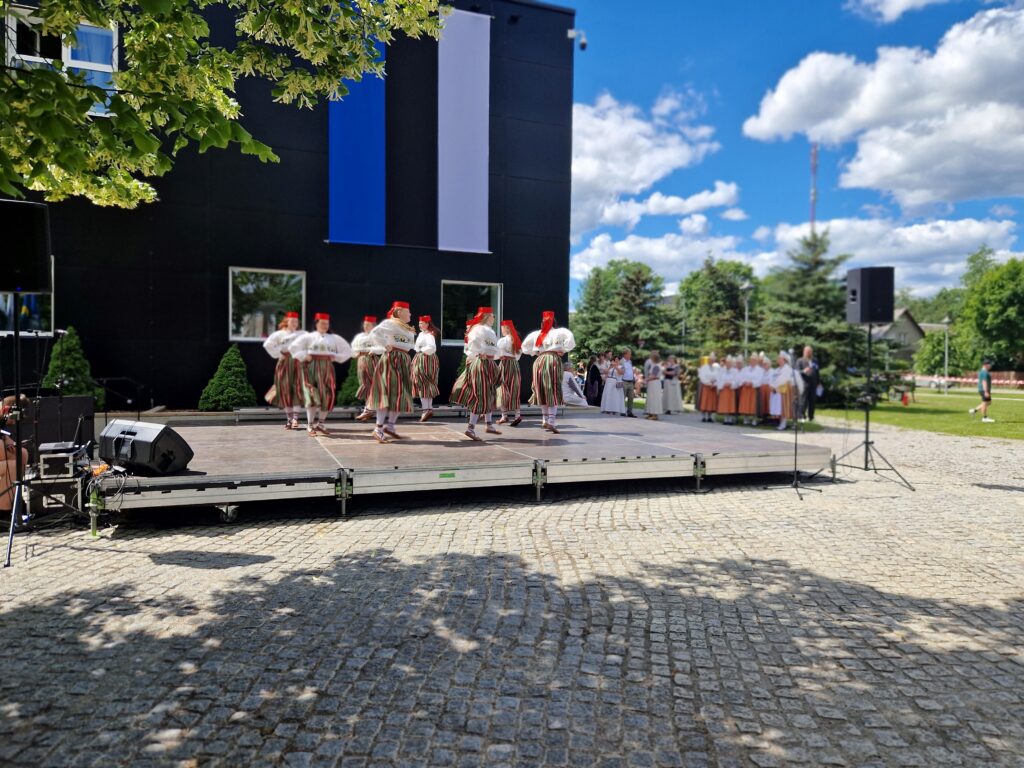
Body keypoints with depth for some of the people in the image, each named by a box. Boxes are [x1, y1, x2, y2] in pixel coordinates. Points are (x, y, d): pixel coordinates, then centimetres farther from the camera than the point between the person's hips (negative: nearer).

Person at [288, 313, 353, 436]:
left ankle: (321, 423, 16)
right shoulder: (308, 337, 4)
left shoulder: (334, 338, 12)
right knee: (312, 395, -10)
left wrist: (335, 357, 5)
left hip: (327, 369, 3)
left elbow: (347, 351, 17)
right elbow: (293, 347, 1)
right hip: (312, 368, -3)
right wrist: (304, 357, -7)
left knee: (327, 396, 0)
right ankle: (310, 425, -5)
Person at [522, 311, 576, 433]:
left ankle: (545, 420, 19)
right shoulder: (559, 332, 2)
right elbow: (570, 338, -15)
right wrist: (563, 350, -4)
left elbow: (524, 346, 18)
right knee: (553, 392, -3)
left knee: (543, 391, 13)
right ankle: (551, 422, -9)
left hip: (539, 361, 4)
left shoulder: (536, 334, 12)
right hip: (553, 359, -4)